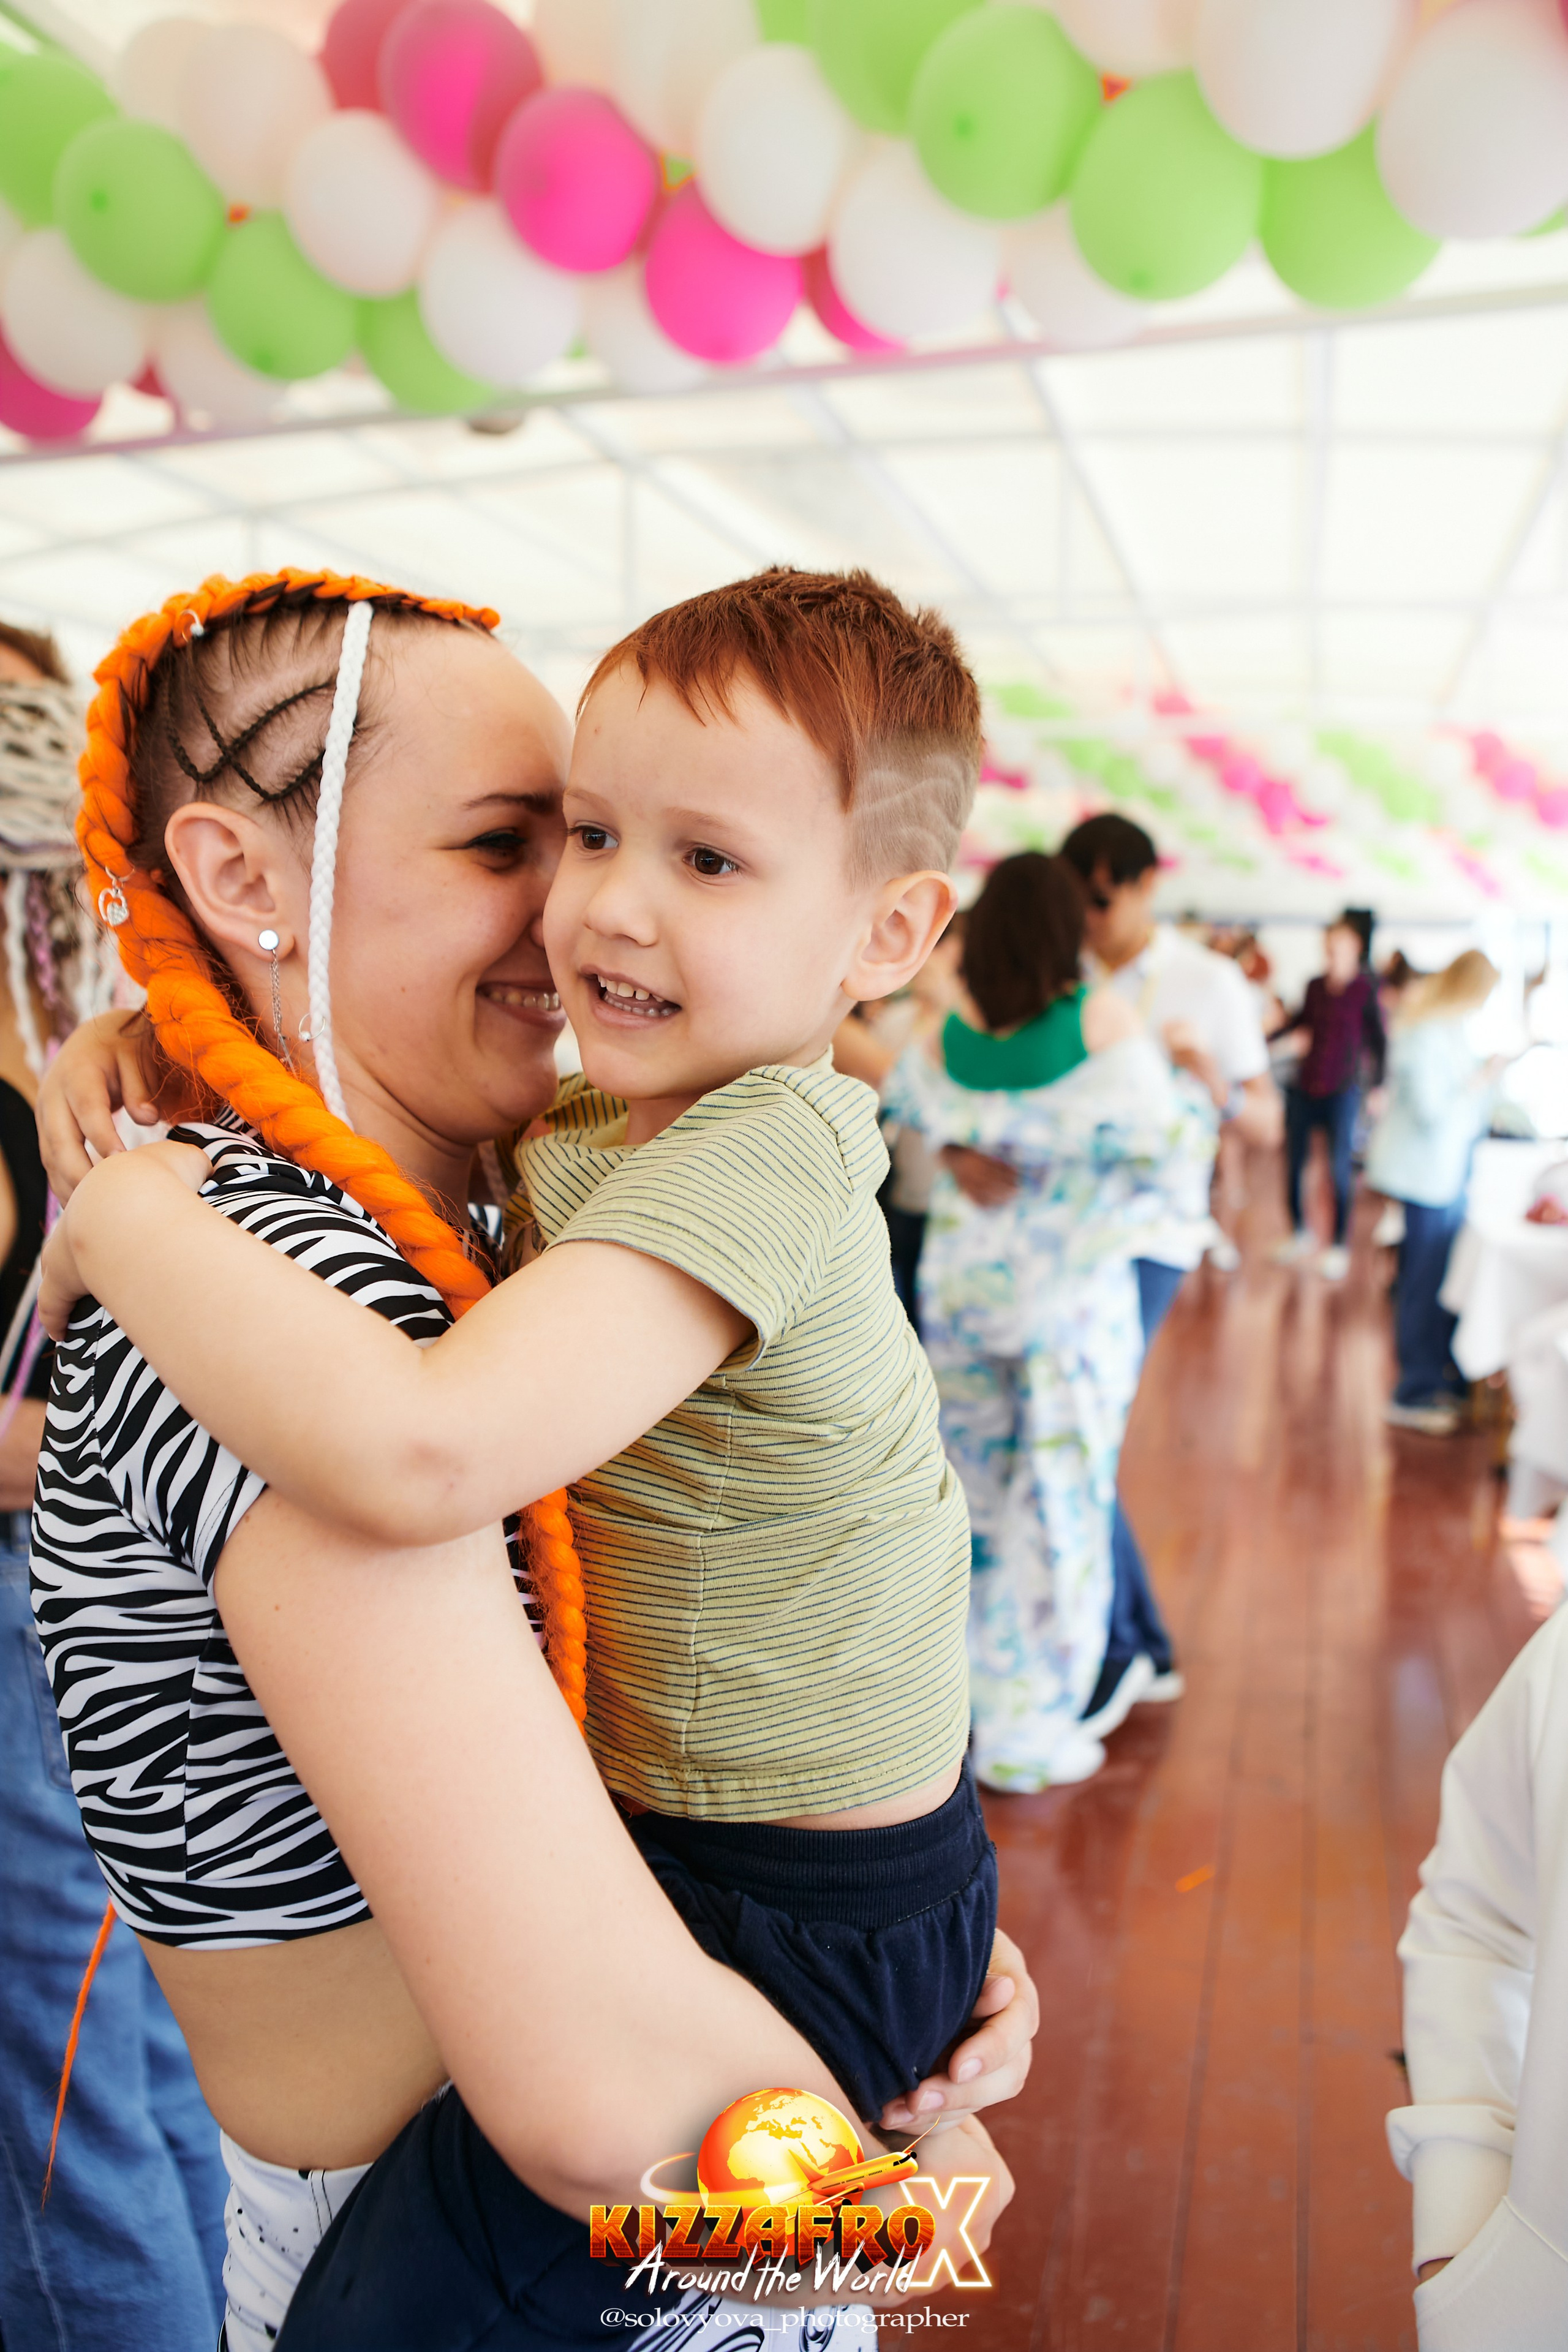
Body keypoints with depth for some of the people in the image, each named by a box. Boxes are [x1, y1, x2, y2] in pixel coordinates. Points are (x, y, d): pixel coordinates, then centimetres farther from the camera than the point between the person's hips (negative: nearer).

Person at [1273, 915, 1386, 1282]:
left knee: (1339, 1169, 0)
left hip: (1342, 1090, -4)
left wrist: (1379, 1087, -10)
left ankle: (1339, 1247, 13)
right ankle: (1300, 1232, 26)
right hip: (1304, 1089, 4)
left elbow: (1379, 1041, -5)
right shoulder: (1315, 986, 5)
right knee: (1293, 1163, 7)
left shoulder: (1366, 991, -6)